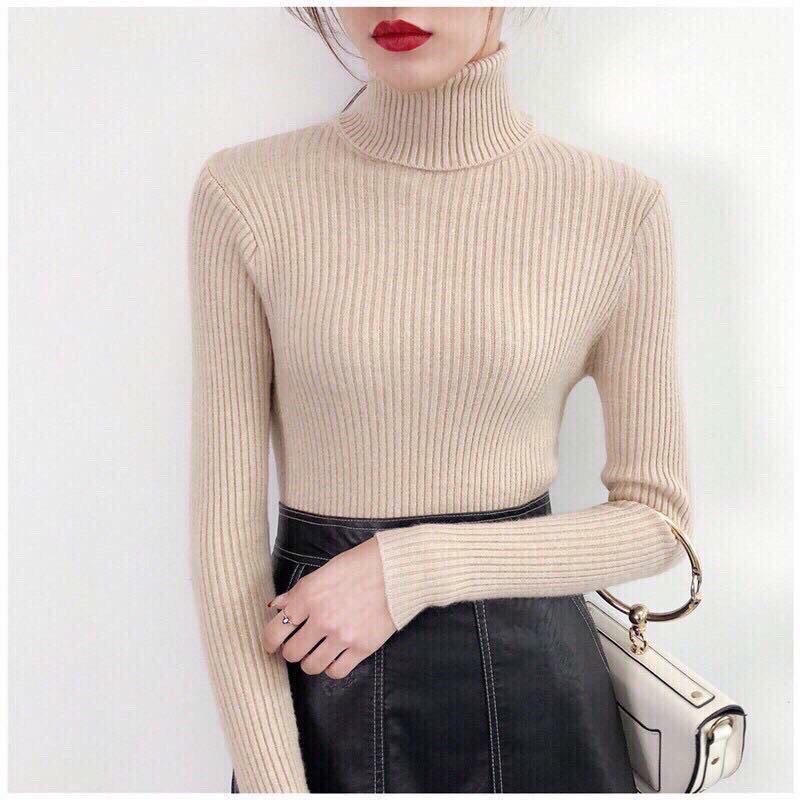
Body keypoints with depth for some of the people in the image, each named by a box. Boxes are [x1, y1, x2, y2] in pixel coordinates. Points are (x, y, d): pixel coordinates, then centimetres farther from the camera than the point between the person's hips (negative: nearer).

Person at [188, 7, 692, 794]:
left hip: (530, 682, 1)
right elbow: (227, 520, -8)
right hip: (314, 687, 0)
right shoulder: (246, 195, -9)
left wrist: (417, 568, -16)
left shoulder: (615, 206, -9)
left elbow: (657, 517, -4)